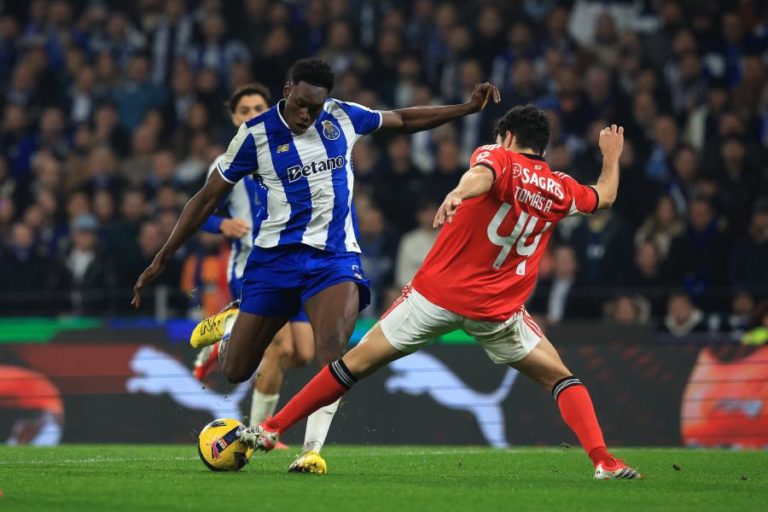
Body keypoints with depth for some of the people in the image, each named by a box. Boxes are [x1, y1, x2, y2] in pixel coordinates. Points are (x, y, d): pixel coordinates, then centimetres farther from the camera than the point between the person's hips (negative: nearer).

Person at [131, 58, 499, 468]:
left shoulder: (343, 117, 2)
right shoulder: (256, 134, -6)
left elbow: (402, 120, 20)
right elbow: (208, 197, 1)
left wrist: (467, 108, 14)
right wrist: (162, 259, 2)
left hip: (334, 257, 1)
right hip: (275, 256, 0)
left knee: (332, 351, -28)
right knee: (235, 372, 3)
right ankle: (228, 327, 39)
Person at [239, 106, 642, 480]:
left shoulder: (498, 157, -1)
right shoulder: (562, 190, 9)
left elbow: (481, 175, -27)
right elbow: (605, 197, 30)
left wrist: (459, 193, -49)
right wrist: (612, 157, 49)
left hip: (437, 293, -1)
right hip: (497, 311, 2)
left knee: (356, 363, 8)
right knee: (560, 378, 16)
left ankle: (271, 429, 11)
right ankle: (603, 460, -3)